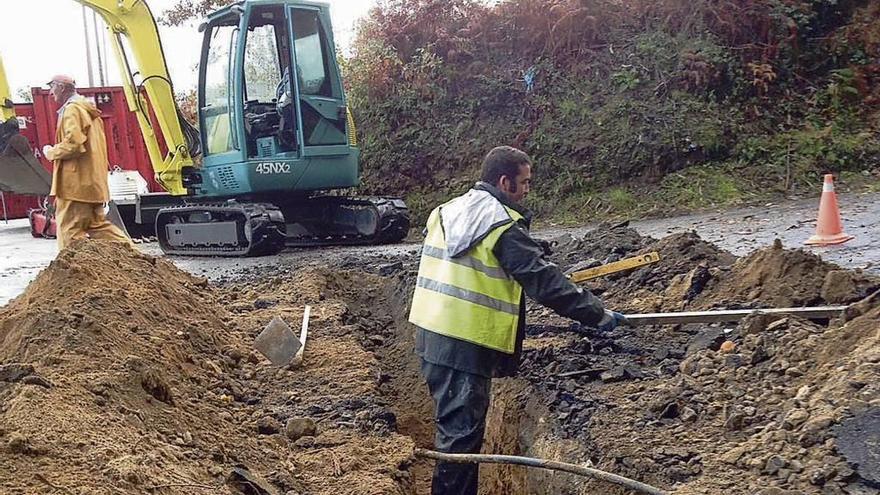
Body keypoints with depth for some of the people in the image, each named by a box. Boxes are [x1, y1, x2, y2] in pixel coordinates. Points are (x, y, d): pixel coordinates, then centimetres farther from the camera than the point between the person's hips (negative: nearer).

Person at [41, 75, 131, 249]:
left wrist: (51, 152, -8)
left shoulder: (72, 109, -10)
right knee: (97, 224, 13)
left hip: (76, 183, -10)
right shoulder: (89, 110, 20)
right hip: (93, 182, 10)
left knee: (70, 230, -5)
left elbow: (73, 143, -23)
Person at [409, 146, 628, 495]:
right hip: (467, 346, -9)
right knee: (462, 433, 1)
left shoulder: (446, 212, 11)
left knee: (453, 425, 20)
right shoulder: (504, 227, -14)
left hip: (431, 335, 9)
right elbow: (545, 281, -15)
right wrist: (598, 315, -8)